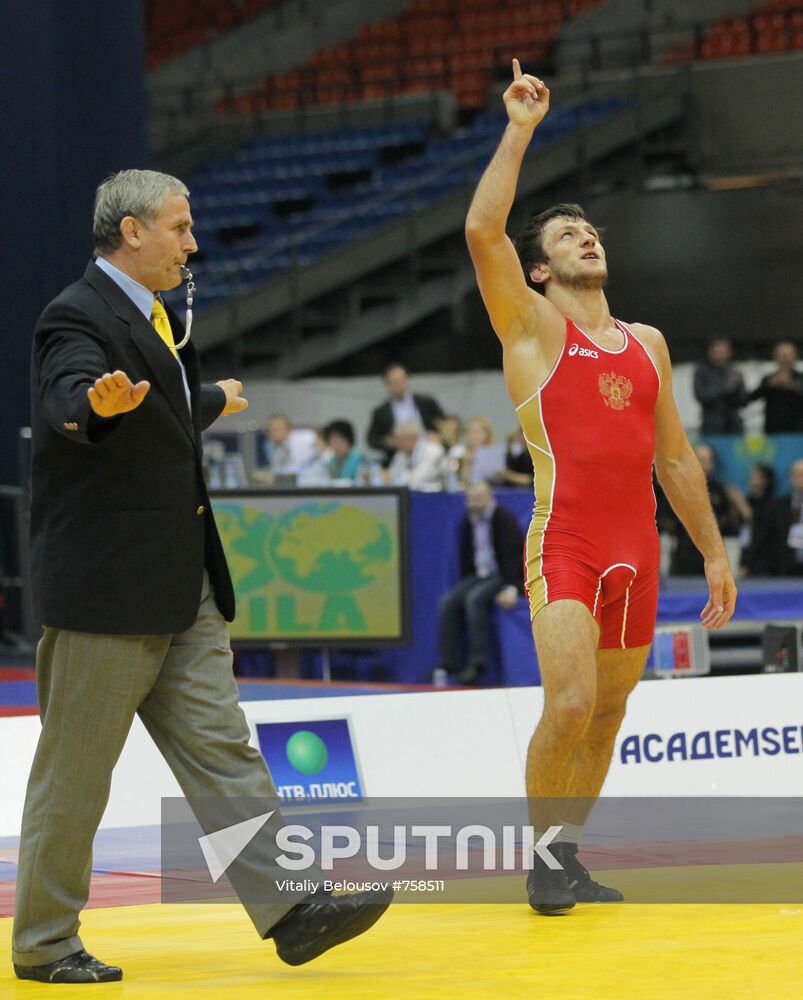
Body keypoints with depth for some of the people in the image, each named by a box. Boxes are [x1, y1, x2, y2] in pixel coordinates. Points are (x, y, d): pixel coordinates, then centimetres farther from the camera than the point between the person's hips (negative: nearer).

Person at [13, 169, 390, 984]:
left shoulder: (151, 316, 16)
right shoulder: (78, 317, -13)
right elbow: (65, 400, -34)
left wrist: (213, 401, 51)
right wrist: (98, 403, -56)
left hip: (182, 585, 9)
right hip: (107, 583, -9)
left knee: (221, 748, 3)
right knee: (73, 773, 0)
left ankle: (290, 912, 0)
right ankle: (43, 943, 10)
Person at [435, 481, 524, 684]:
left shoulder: (504, 519, -10)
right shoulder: (468, 521, 10)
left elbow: (513, 554, -18)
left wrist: (511, 588, -28)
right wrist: (463, 584, 8)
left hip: (501, 576, -7)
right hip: (478, 575, 7)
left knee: (474, 599, -32)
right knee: (447, 602, -15)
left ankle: (476, 662, -31)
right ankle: (447, 663, -16)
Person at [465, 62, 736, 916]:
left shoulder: (647, 344, 18)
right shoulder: (532, 326, 2)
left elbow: (674, 455, 21)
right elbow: (483, 231, -13)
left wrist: (713, 550, 17)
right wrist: (519, 131, -10)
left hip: (637, 549, 5)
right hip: (565, 546, -5)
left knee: (607, 714, 8)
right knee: (570, 703, -18)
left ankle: (568, 857, 20)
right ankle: (543, 858, -2)